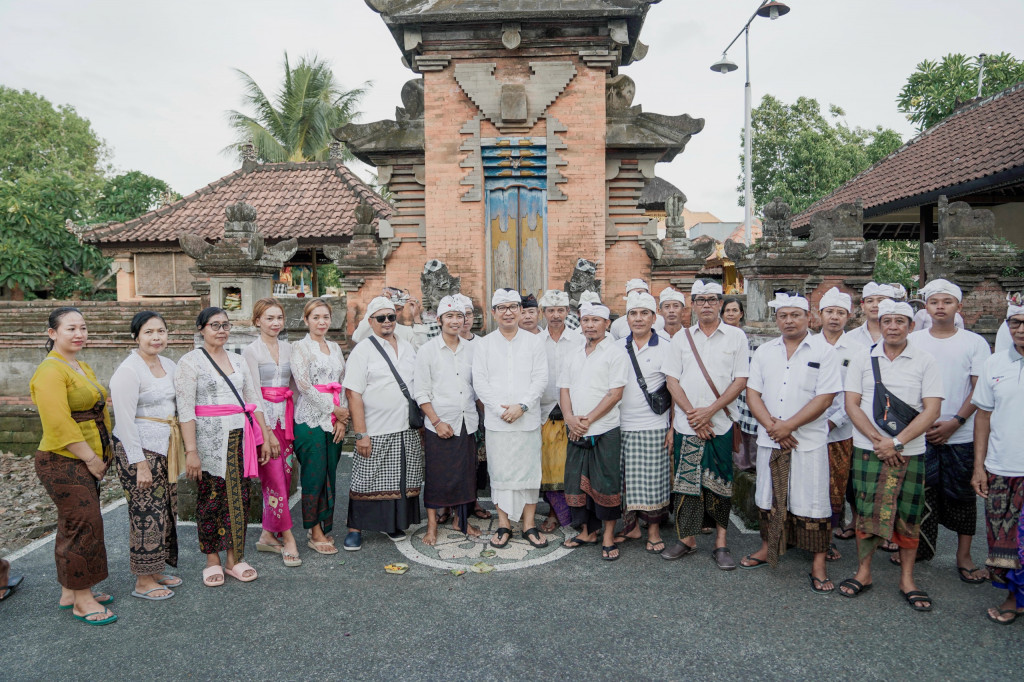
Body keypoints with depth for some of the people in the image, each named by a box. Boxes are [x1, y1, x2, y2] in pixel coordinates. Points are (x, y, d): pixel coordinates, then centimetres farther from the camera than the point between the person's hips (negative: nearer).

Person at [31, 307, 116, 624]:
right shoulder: (51, 371, -15)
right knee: (83, 525, -6)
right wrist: (91, 458, -16)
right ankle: (83, 601, 6)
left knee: (74, 526, 16)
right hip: (63, 462, -9)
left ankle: (71, 592, 27)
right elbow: (59, 425, -22)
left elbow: (99, 411, 20)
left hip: (88, 461, 9)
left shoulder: (83, 368, 14)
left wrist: (103, 454, 13)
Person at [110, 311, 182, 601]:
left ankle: (156, 571, 28)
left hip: (165, 447, 8)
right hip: (138, 449, -8)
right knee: (147, 513, -1)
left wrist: (183, 445, 14)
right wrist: (139, 463, -18)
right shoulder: (128, 370, -14)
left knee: (166, 510, 13)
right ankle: (144, 582, 13)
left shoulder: (169, 365, 10)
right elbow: (125, 420, -16)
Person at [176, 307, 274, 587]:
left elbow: (254, 400, 14)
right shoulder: (190, 361, -3)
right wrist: (191, 451, -16)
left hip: (239, 437, 5)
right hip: (209, 440, -4)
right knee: (210, 498, 3)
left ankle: (235, 559, 18)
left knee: (239, 497, 6)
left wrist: (265, 437, 9)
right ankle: (212, 561, 18)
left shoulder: (237, 360, 12)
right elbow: (185, 409, -10)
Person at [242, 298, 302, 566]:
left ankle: (268, 535, 19)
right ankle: (288, 539, 0)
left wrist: (293, 418, 8)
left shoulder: (288, 348, 12)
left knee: (283, 477, 7)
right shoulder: (251, 351, -3)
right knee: (275, 479, -7)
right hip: (263, 416, -5)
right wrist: (265, 426, -13)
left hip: (286, 416, 6)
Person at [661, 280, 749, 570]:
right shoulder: (681, 338, 8)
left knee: (719, 483, 3)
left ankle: (721, 543, 15)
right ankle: (687, 538, 19)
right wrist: (692, 413, -9)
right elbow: (672, 380, 4)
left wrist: (709, 411, -12)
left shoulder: (736, 337, 3)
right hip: (686, 425, 2)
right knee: (686, 482, 6)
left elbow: (740, 380, -3)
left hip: (721, 424, -1)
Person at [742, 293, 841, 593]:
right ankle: (767, 549, 30)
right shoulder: (764, 351, 8)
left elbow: (825, 398, -11)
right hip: (769, 441, 4)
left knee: (812, 502, 1)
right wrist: (771, 425, -11)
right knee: (769, 498, 14)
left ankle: (818, 564, 13)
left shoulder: (824, 351, -3)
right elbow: (752, 392, 4)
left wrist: (788, 425, -15)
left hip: (809, 442, -4)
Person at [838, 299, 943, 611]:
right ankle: (863, 572, 19)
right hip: (868, 449, 1)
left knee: (908, 515, 5)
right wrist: (878, 439, -11)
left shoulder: (925, 362, 0)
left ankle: (907, 578, 21)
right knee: (866, 511, 5)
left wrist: (896, 442, -14)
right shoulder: (863, 359, 4)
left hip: (910, 452, 0)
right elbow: (851, 404, 0)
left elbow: (931, 410, -6)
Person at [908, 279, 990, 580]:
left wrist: (954, 423, -12)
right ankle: (919, 548, 21)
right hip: (919, 434, 1)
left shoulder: (975, 343, 2)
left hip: (961, 435, -1)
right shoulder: (912, 341, 5)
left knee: (962, 495, 6)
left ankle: (964, 556, 18)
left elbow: (979, 390, -2)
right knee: (921, 492, 6)